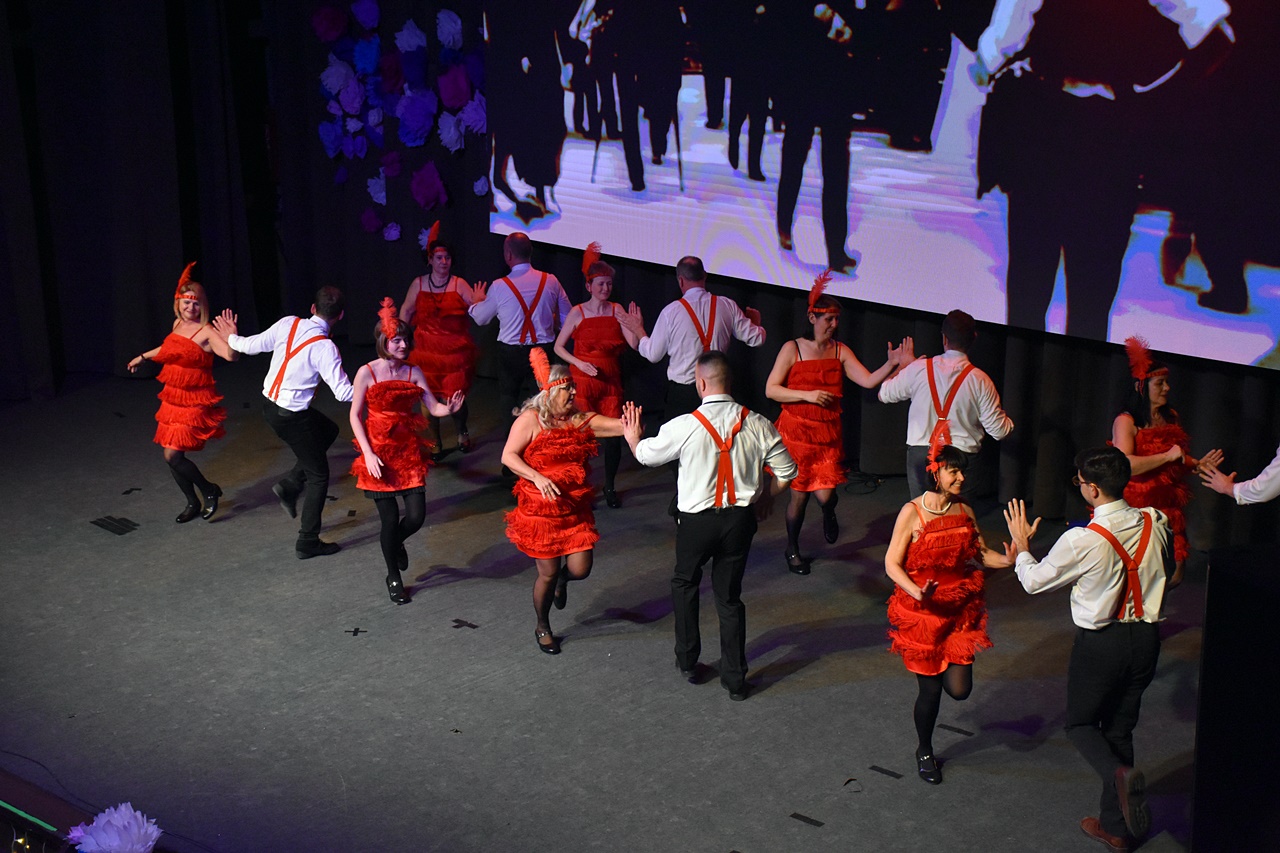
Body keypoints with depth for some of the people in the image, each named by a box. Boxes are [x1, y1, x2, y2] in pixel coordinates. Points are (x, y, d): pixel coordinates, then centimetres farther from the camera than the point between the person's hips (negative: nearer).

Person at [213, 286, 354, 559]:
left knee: (328, 431, 29)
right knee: (318, 475, 8)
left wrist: (231, 338, 26)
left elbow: (252, 345, 5)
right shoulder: (325, 348, -23)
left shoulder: (288, 324, -6)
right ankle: (308, 542, 15)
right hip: (291, 417, -8)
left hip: (269, 403, 8)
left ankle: (289, 485, 23)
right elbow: (343, 393, -24)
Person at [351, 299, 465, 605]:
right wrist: (368, 454, -13)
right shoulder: (367, 373, -8)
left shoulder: (414, 372, 2)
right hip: (379, 451, -3)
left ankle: (396, 543, 35)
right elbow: (355, 416, -5)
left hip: (408, 450, 3)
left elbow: (434, 407, -2)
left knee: (416, 515, -3)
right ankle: (393, 577, 24)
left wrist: (449, 408, -26)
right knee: (390, 519, 1)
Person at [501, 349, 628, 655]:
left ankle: (562, 580, 38)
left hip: (575, 509, 4)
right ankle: (543, 628, 30)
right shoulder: (530, 420, -10)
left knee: (581, 568, -3)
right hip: (540, 510, -4)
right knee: (548, 572, 4)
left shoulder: (581, 421, 2)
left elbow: (619, 425, -6)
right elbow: (508, 456, -15)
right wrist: (537, 477, -28)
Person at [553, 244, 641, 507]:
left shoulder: (617, 310, 4)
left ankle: (609, 487, 19)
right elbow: (558, 347, 1)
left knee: (613, 436, 0)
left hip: (611, 382, 2)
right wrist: (580, 363, -12)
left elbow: (634, 344, -4)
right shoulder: (578, 312, -3)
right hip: (583, 382, -2)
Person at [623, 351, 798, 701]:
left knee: (684, 583, 23)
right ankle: (735, 679, 20)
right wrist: (764, 496, 19)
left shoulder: (684, 427, -16)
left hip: (697, 521, -2)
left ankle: (687, 662, 30)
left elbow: (646, 455, 2)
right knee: (729, 596, 15)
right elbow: (787, 472, 1)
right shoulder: (757, 425, -8)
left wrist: (632, 437, 25)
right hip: (741, 519, 3)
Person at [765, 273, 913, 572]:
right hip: (796, 432, -2)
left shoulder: (840, 351, 4)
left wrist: (893, 364, -19)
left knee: (825, 495, -8)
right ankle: (792, 550, 27)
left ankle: (829, 514, 32)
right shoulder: (793, 349, -6)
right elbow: (770, 389, -8)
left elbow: (869, 380, -4)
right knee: (799, 496, 3)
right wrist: (807, 395, -17)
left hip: (829, 435, 2)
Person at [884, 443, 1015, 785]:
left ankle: (951, 665, 34)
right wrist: (917, 592, -30)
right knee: (930, 690, 4)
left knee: (959, 689, -5)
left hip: (960, 609, 4)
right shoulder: (912, 512, -14)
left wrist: (1007, 560, -13)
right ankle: (925, 751, 31)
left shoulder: (964, 511, 2)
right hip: (922, 612, -4)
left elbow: (979, 554, 7)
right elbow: (892, 564, -14)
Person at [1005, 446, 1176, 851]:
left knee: (1081, 723, 15)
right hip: (1145, 638, 5)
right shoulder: (1156, 524, -6)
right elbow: (1166, 571, 14)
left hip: (1099, 643, -5)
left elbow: (1035, 581, -6)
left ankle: (1120, 774, -15)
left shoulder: (1082, 541, -22)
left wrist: (1021, 545, 11)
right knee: (1120, 728, 19)